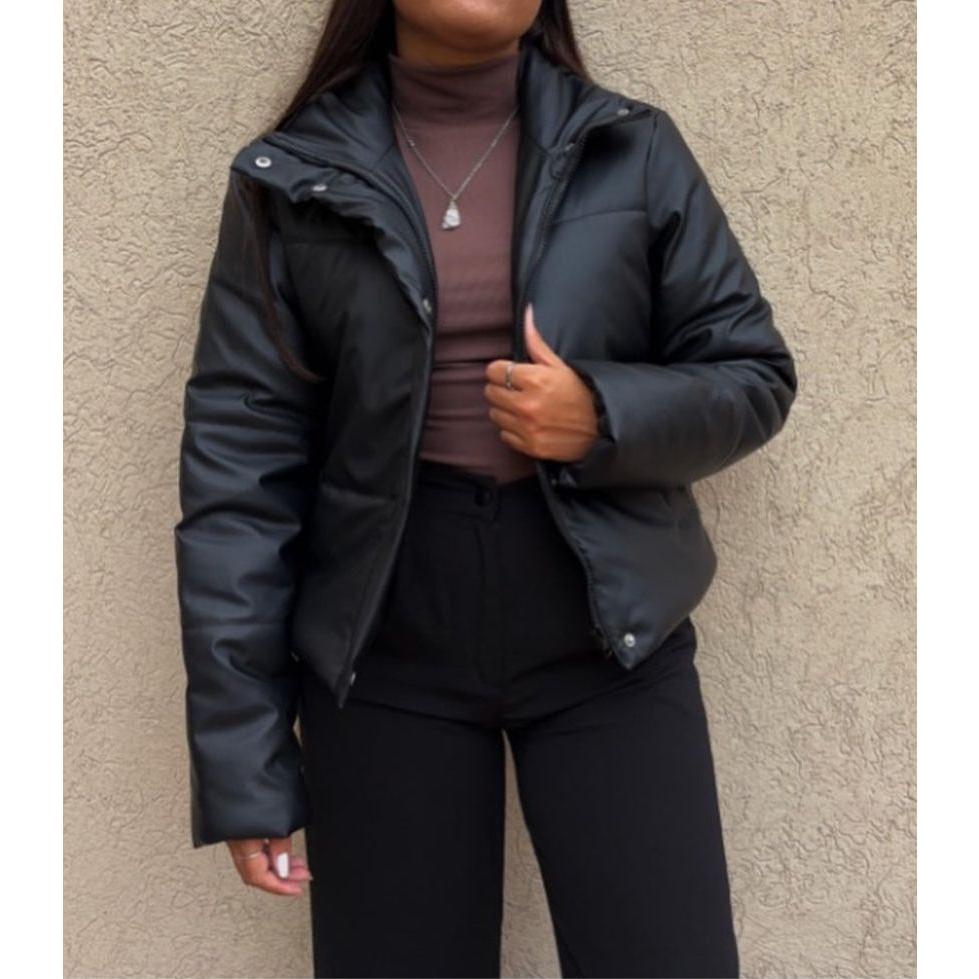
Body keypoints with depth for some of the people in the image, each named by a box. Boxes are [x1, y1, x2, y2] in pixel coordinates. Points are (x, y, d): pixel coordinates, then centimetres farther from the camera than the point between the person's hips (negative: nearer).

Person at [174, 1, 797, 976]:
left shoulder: (635, 150, 2)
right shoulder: (291, 182, -1)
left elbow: (754, 375, 7)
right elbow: (239, 466, -4)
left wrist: (605, 418, -15)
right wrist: (242, 764, -6)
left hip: (608, 637, 1)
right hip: (384, 658, 0)